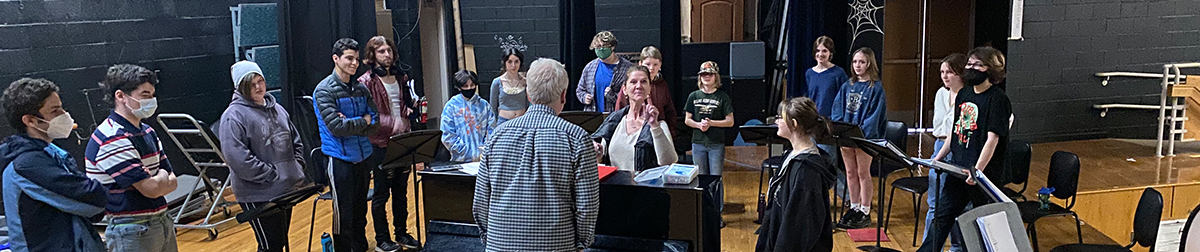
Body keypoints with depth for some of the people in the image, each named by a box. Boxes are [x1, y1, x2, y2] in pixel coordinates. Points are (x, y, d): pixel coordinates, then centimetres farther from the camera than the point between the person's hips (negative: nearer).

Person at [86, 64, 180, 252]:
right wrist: (162, 176, 0)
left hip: (163, 222, 8)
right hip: (132, 232, -8)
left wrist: (154, 180, -12)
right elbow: (152, 188, -20)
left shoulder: (147, 132, 10)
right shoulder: (111, 140, -18)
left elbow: (172, 182, 8)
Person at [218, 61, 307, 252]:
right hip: (259, 196, -8)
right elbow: (238, 159, -21)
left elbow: (295, 142, 21)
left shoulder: (277, 109, 13)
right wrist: (273, 176, -19)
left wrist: (297, 169, 6)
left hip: (286, 190, 8)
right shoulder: (234, 116, -12)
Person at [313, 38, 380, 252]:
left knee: (360, 212, 16)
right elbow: (336, 127, -19)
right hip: (341, 160, -6)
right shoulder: (324, 90, -10)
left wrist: (351, 123, -13)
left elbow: (375, 121, 3)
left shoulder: (361, 88, 8)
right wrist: (363, 121, -8)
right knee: (344, 215, 2)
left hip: (363, 157, 6)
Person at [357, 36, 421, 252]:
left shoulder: (400, 77, 11)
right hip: (381, 144, -6)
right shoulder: (366, 82, -10)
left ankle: (402, 234, 27)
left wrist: (413, 107, -1)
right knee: (381, 194, 4)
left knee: (401, 191, 15)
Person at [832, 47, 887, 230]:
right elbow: (837, 110, 6)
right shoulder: (847, 86, 9)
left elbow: (874, 115, -13)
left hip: (865, 137, -5)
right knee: (850, 173, 13)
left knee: (863, 173, 2)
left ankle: (865, 213, 11)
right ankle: (854, 208, 24)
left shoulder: (876, 88, -7)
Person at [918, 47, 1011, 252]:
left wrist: (977, 170, -27)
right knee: (942, 214, 11)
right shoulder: (964, 94, 10)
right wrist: (939, 157, 15)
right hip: (957, 167, 7)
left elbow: (992, 138, -20)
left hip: (984, 173, -7)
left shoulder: (997, 99, -13)